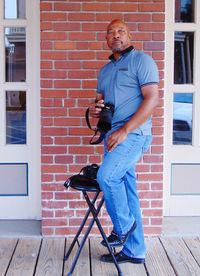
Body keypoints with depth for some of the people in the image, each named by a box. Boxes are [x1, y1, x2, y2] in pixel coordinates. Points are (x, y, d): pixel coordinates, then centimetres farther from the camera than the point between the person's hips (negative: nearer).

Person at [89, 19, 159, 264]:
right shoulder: (105, 70, 20)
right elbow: (100, 101, 26)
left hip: (133, 133, -7)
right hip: (113, 136, 7)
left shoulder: (141, 60, -3)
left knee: (106, 176, -25)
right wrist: (94, 109, -1)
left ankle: (123, 226, -2)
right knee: (127, 192, 9)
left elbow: (152, 99, -13)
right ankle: (134, 251, 17)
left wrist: (125, 130, -19)